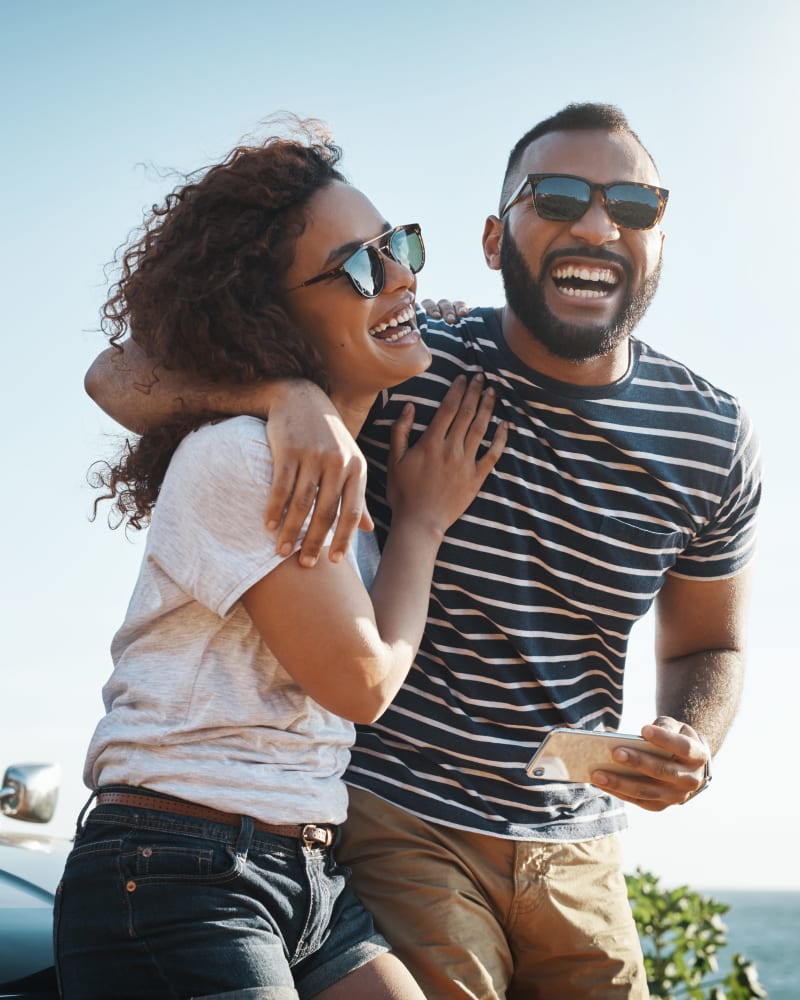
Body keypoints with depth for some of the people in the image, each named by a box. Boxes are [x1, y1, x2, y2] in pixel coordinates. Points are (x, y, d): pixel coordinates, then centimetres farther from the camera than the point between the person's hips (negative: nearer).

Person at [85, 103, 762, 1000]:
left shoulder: (715, 438, -3)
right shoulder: (409, 368, -13)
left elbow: (706, 646, 12)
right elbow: (121, 379, -14)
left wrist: (691, 743, -11)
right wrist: (287, 391, -35)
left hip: (578, 853, 4)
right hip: (395, 819, -4)